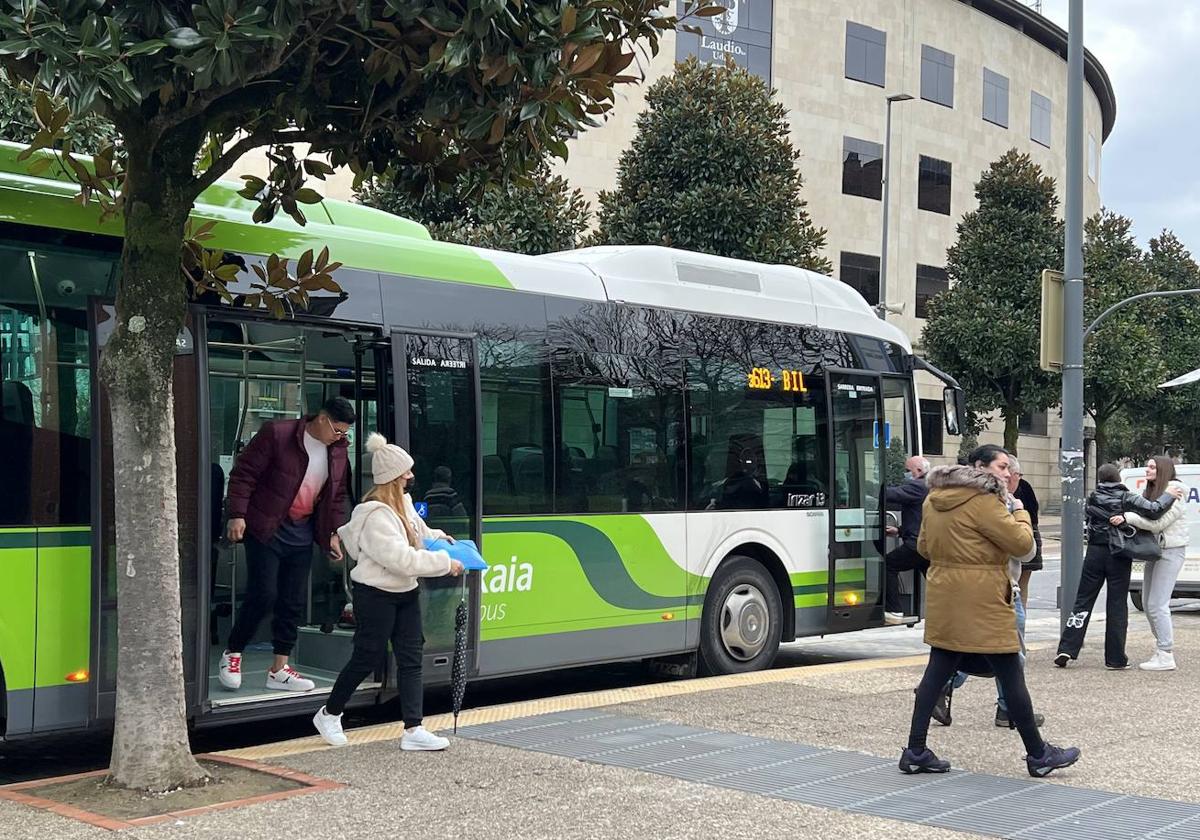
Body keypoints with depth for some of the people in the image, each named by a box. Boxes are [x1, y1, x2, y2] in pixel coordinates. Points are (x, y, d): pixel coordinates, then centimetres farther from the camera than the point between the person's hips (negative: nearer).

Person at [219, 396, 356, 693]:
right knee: (263, 595, -10)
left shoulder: (338, 451, 5)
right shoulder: (276, 434, -14)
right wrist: (237, 515, -18)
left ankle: (279, 670, 13)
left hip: (301, 533, 6)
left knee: (293, 602, 5)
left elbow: (337, 495, 16)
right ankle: (232, 655, 10)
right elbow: (244, 473, -12)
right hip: (265, 528, -6)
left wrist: (333, 533, 11)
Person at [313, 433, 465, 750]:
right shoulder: (377, 516, -23)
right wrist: (445, 562, -25)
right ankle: (329, 714, 24)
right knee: (367, 657, 3)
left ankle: (413, 729, 5)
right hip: (375, 594, -9)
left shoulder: (403, 503, 4)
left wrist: (437, 537, 4)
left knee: (411, 657, 4)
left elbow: (418, 531, 25)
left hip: (405, 592, 9)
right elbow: (403, 559, -29)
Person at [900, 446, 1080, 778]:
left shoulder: (933, 500, 12)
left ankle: (915, 751, 9)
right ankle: (1038, 755, 11)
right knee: (1011, 677, 2)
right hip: (981, 604, -8)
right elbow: (1022, 542, -12)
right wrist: (1019, 512, 4)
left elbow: (924, 546, 22)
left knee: (936, 673, 9)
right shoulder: (983, 502, -14)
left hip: (943, 601, 8)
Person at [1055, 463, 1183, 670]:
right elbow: (1153, 510, -17)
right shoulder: (1126, 499, -6)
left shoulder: (1093, 498, 4)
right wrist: (1168, 495, -2)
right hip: (1119, 556, -2)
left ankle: (1067, 649, -2)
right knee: (1117, 606, 3)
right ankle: (1115, 659, 5)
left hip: (1095, 552, 2)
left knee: (1083, 601, 7)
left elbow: (1089, 521, 9)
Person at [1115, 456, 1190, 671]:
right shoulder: (1149, 492, 15)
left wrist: (1127, 517, -27)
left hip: (1170, 552, -9)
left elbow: (1157, 523, -24)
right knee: (1149, 605, 11)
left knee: (1157, 605, -11)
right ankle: (1161, 650, 21)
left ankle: (1166, 657, -7)